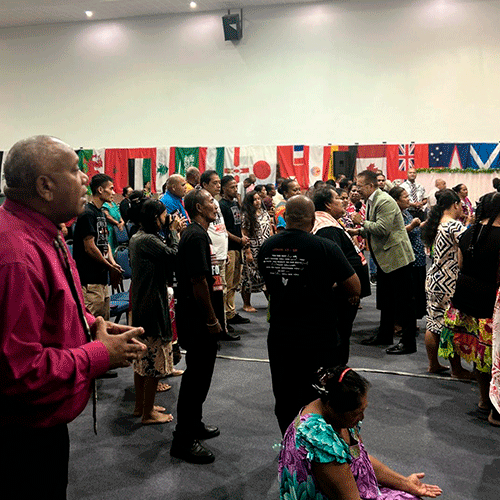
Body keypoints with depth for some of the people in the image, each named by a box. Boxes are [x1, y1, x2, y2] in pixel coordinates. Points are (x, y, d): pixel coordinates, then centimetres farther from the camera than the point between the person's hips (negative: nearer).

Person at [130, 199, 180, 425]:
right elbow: (174, 256, -21)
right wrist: (173, 232, -9)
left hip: (140, 305, 10)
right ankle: (148, 413, 11)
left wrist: (169, 233, 7)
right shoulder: (149, 240, -20)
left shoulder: (136, 238, 11)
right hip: (153, 305, -10)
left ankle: (140, 406, 31)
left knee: (142, 358, 19)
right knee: (154, 360, 1)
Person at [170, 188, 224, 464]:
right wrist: (212, 320, -17)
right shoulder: (196, 235, -18)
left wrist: (214, 317, 20)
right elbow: (198, 281, -23)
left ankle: (193, 424, 34)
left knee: (199, 373, 19)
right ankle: (183, 441, 8)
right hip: (198, 320, -11)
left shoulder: (197, 233, 15)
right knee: (197, 375, -3)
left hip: (198, 319, 11)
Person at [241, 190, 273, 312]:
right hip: (253, 252, -6)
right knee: (250, 276, 1)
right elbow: (244, 236, -11)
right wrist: (248, 252, -15)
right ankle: (246, 304, 13)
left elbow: (270, 231, 17)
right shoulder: (246, 216, -8)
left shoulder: (265, 213, 11)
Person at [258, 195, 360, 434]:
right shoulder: (325, 248, -18)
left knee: (285, 400, 19)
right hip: (319, 340, -4)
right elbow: (355, 288, -13)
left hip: (279, 338, 5)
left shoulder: (267, 247, -2)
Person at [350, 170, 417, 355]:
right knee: (385, 298, 19)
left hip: (397, 257, -11)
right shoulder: (370, 201, 12)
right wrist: (358, 231, 8)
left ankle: (408, 342, 4)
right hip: (384, 258, 11)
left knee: (404, 300, -2)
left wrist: (362, 222, -15)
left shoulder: (385, 202, -19)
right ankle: (384, 334, 33)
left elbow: (382, 229, -27)